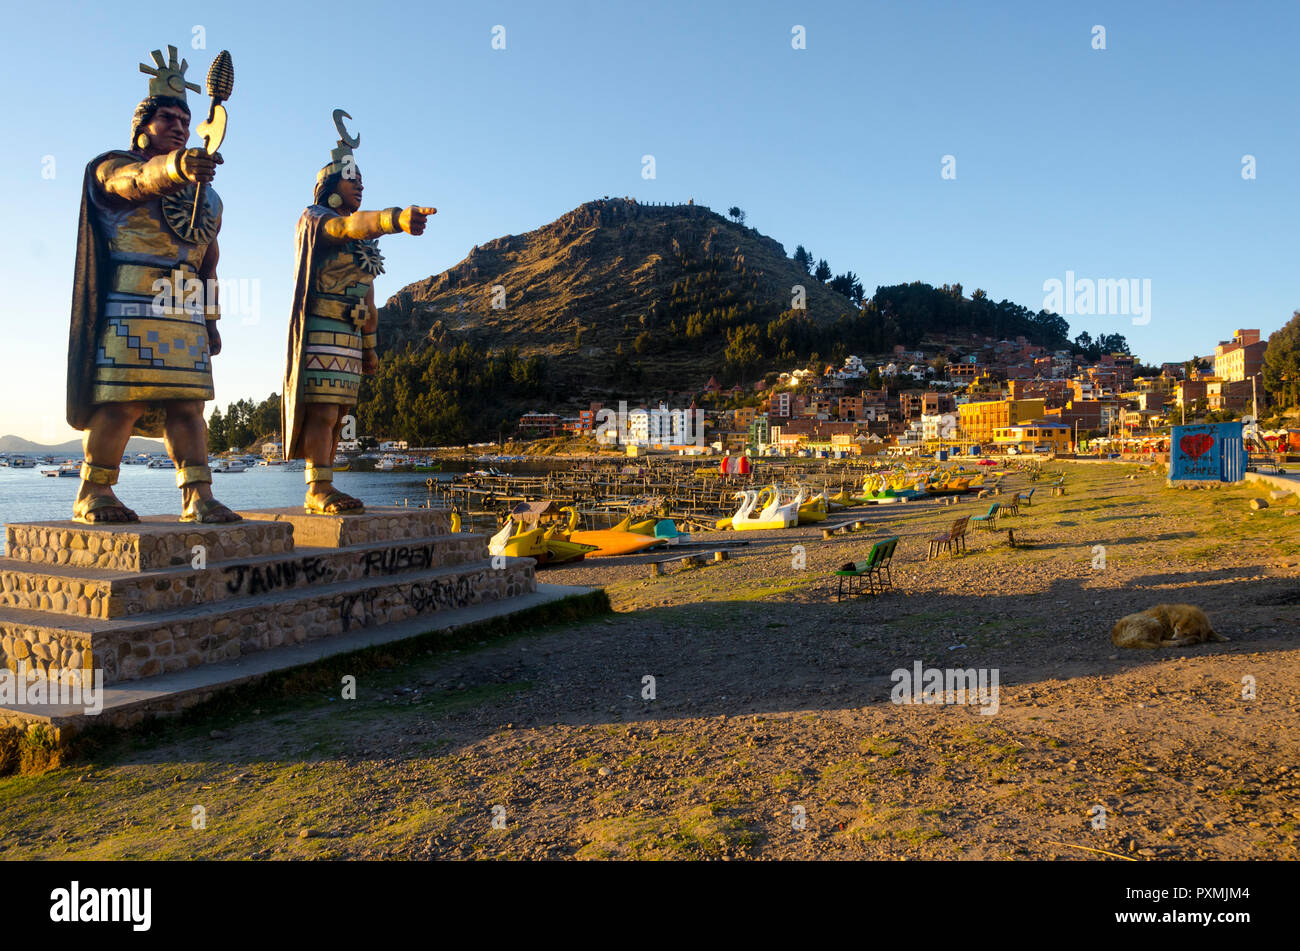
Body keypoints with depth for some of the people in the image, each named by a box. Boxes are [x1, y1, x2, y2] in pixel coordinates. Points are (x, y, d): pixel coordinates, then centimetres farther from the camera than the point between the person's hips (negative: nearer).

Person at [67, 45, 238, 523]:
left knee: (187, 405, -1)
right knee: (123, 405, -10)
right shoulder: (114, 168, 5)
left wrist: (211, 320, 20)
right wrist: (176, 166, -43)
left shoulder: (205, 193, 23)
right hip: (132, 308, -6)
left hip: (185, 314, 6)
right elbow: (140, 178, -21)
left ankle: (197, 496, -3)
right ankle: (93, 493, 0)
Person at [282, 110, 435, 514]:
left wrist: (369, 347, 22)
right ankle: (319, 491, -16)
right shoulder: (315, 220, -1)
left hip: (349, 339, 9)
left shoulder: (361, 241, 23)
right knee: (322, 412, -14)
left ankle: (322, 491, 11)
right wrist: (396, 218, -44)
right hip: (321, 333, -8)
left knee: (334, 416, 7)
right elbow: (350, 225, -25)